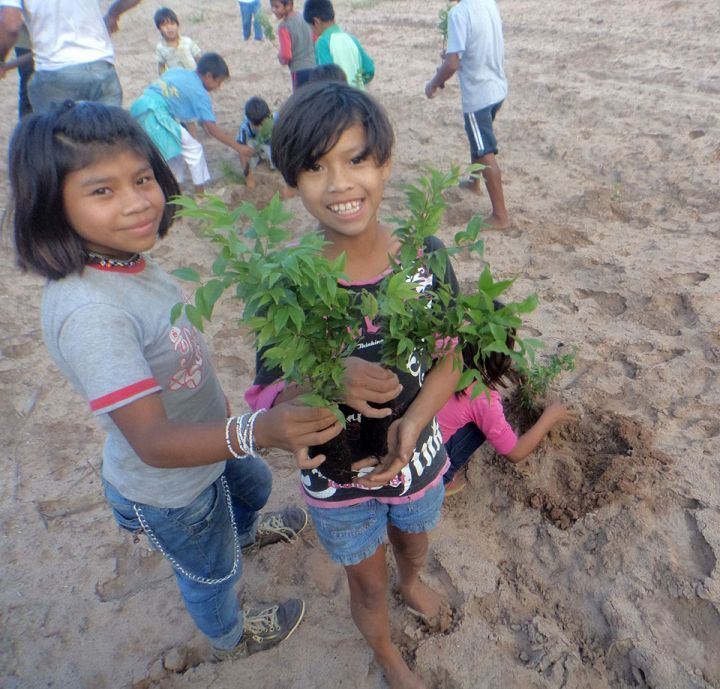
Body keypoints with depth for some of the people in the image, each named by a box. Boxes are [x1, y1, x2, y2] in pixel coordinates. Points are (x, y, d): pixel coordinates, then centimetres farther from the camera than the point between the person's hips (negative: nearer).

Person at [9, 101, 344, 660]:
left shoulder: (128, 257, -13)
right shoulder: (88, 313, -39)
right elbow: (153, 442, -41)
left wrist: (218, 404, 14)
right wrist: (258, 431, -56)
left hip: (209, 437, 7)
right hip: (170, 490, -7)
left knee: (253, 483, 36)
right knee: (213, 572, 24)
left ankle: (245, 531, 72)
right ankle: (230, 637, 59)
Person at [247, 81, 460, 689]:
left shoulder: (425, 255, -19)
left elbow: (450, 360, -9)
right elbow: (271, 396, -19)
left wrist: (413, 422, -26)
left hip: (418, 456, 2)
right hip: (336, 478, -2)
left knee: (412, 545, 34)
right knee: (369, 584, 26)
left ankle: (412, 583, 73)